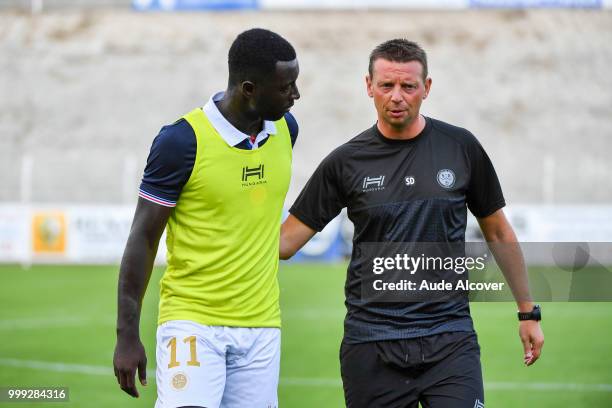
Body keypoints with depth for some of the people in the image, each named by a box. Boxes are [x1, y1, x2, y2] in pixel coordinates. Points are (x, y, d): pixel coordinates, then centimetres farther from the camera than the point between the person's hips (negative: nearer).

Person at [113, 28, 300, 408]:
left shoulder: (285, 128, 5)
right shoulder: (182, 140, -12)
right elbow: (143, 238, -6)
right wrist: (127, 336, -7)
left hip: (261, 325, 5)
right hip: (192, 321, -5)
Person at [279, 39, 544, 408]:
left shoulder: (461, 148, 3)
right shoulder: (345, 162, 1)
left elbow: (497, 231, 13)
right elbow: (287, 241, 1)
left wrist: (529, 311, 14)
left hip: (450, 338, 0)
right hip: (371, 343, 0)